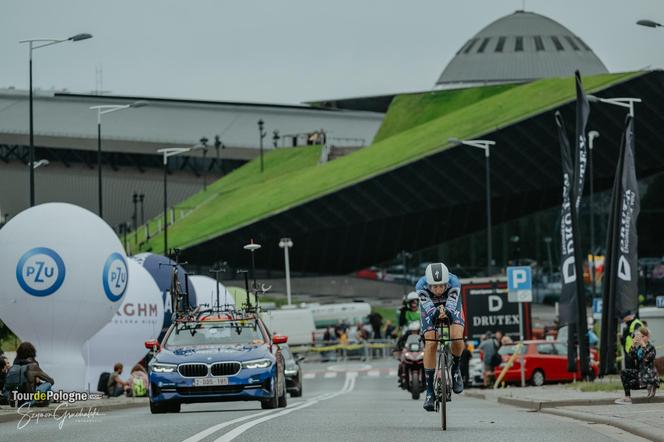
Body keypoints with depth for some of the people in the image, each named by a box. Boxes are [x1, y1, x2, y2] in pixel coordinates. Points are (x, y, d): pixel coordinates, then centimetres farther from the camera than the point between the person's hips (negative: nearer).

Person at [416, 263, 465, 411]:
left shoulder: (454, 283, -36)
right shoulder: (421, 286, -35)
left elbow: (452, 304, -48)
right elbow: (428, 307, -46)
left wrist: (447, 312, -71)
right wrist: (435, 314, -69)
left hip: (451, 307, 0)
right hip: (431, 308, 0)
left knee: (457, 338, -27)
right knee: (430, 343, -19)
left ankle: (455, 368, 4)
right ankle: (430, 391, -12)